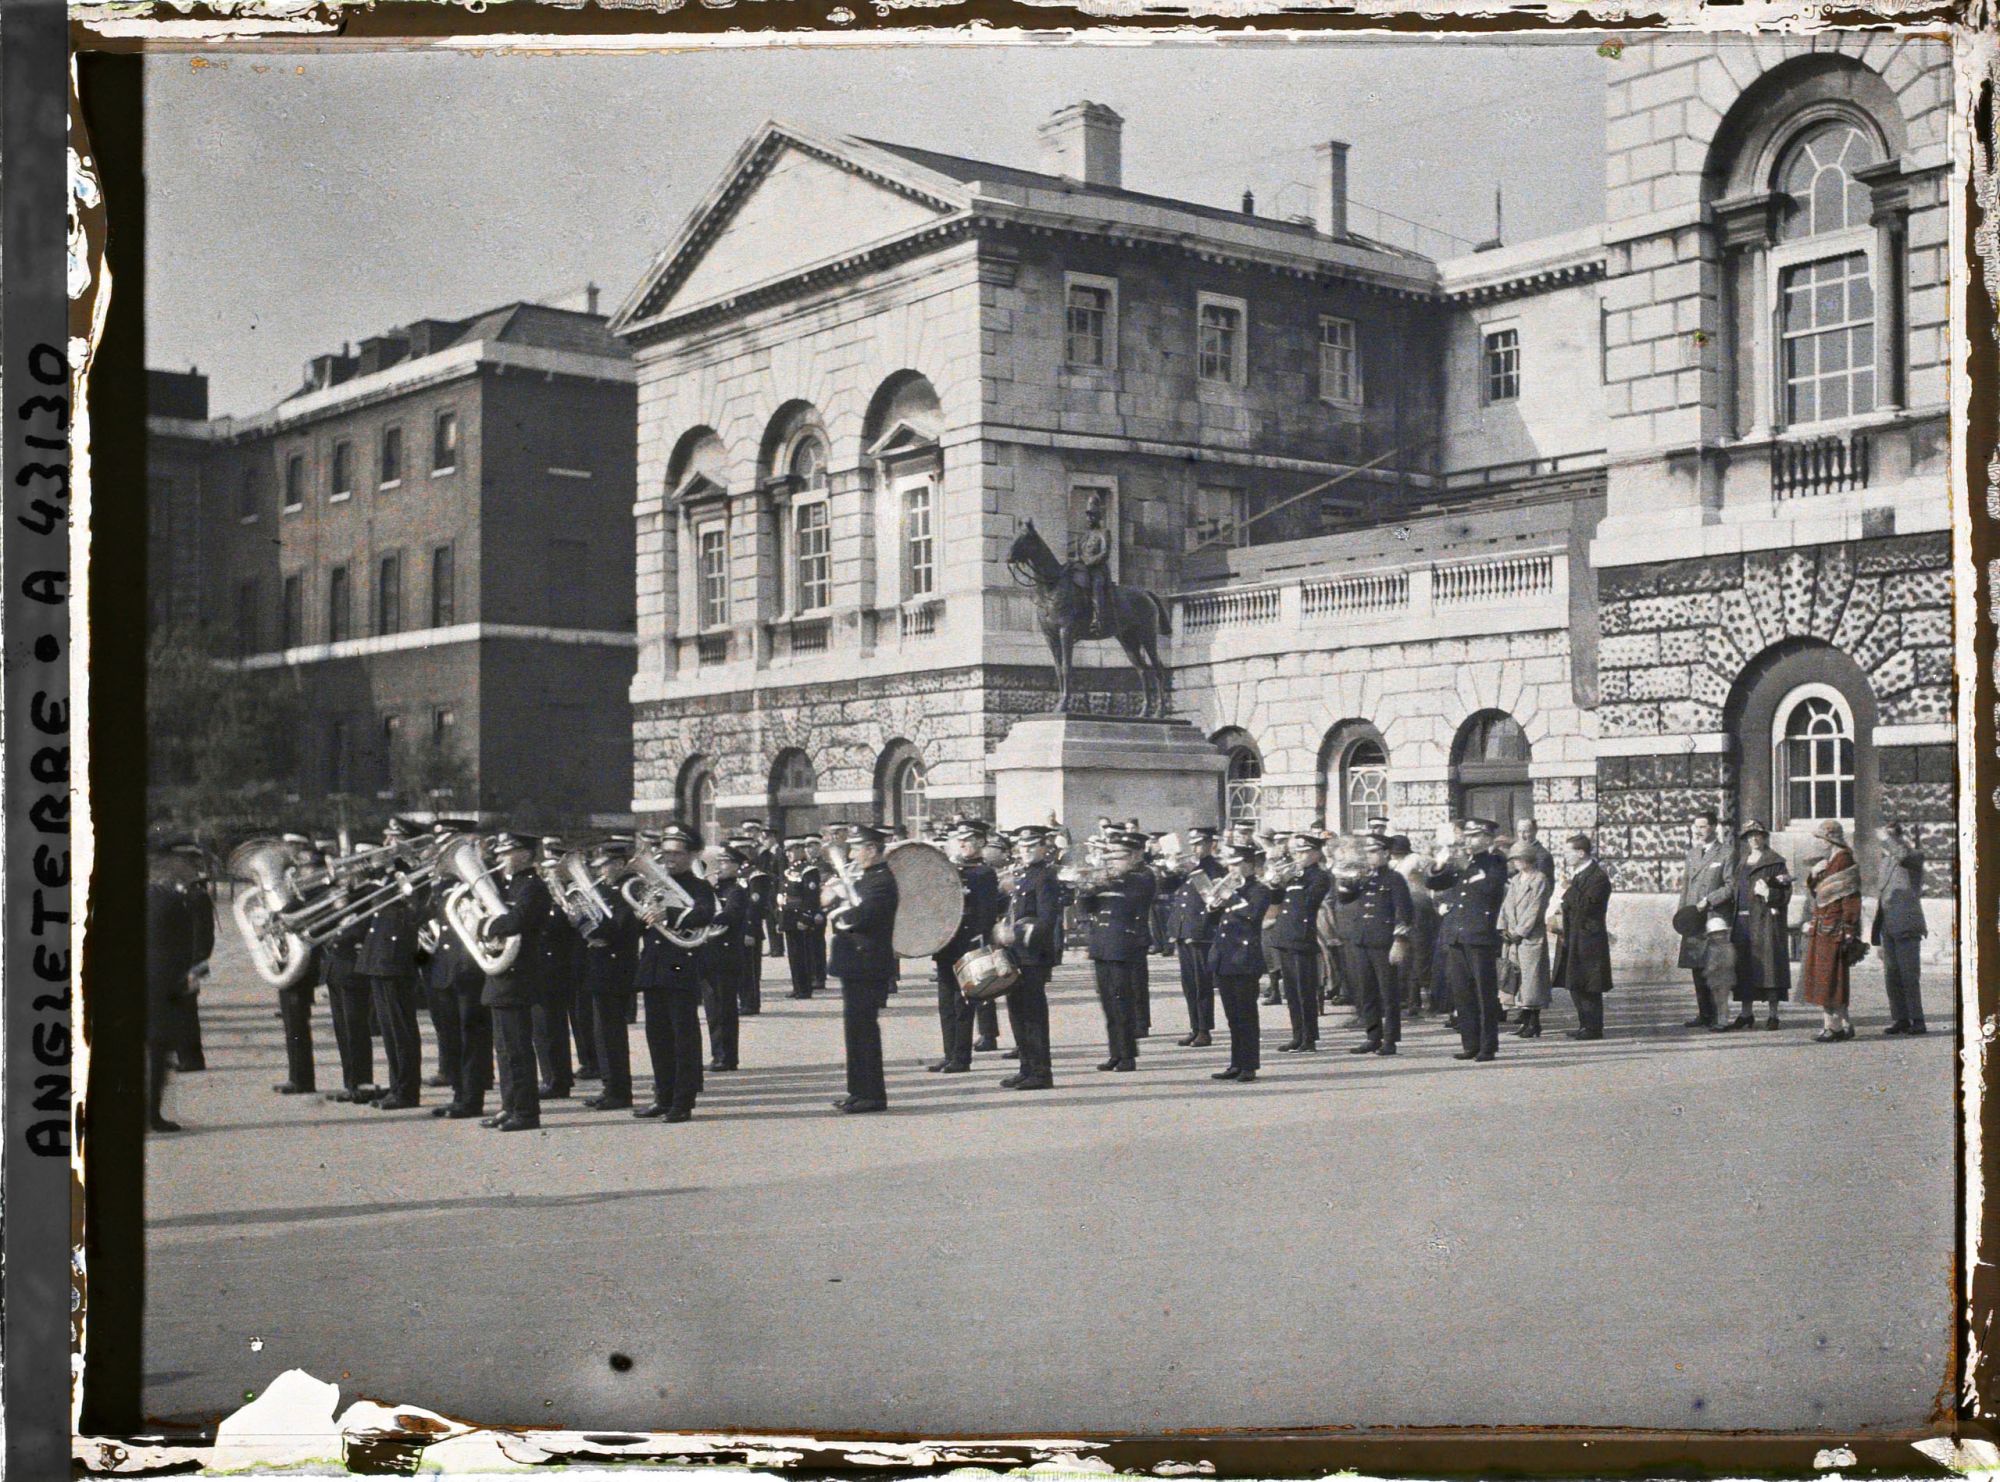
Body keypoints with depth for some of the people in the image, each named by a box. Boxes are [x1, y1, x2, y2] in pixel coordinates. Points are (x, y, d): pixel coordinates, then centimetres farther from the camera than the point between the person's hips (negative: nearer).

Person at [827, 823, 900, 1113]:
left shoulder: (882, 881, -16)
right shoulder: (864, 877, 16)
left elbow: (859, 916, -26)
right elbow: (851, 908, 15)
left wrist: (836, 915, -8)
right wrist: (838, 897, -3)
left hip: (866, 967, -10)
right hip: (856, 966, 10)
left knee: (863, 1028, -7)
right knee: (857, 1027, 14)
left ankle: (872, 1095, -2)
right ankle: (861, 1090, 21)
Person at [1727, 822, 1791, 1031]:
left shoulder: (1776, 863, -2)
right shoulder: (1742, 862, 17)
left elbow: (1785, 894, -6)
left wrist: (1768, 893, -23)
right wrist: (1733, 923, 11)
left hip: (1766, 922, -6)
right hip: (1744, 921, 6)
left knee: (1769, 964, -5)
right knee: (1744, 967, 6)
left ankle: (1772, 1014, 1)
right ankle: (1746, 1013, 13)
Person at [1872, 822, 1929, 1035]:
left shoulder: (1915, 858, -5)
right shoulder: (1887, 860, 18)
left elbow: (1903, 856, -31)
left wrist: (1887, 838, -17)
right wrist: (1876, 928, 21)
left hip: (1906, 926, -8)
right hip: (1888, 927, 8)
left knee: (1909, 976, -9)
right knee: (1891, 976, 6)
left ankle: (1917, 1021, -5)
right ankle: (1900, 1019, 12)